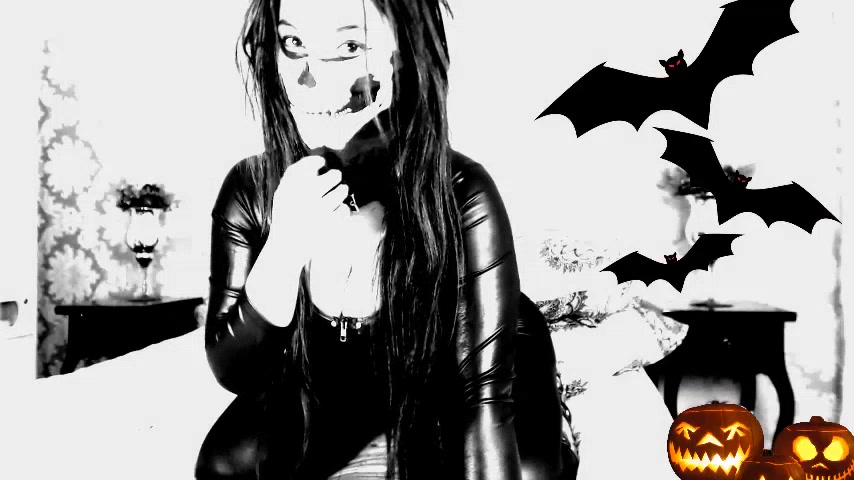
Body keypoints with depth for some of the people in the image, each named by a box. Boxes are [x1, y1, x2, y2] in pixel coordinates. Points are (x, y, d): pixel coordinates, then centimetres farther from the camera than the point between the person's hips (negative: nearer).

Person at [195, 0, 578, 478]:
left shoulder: (462, 197, -29)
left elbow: (485, 390, -27)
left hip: (444, 404, -2)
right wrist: (284, 248, -33)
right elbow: (232, 371, -16)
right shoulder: (248, 190, -19)